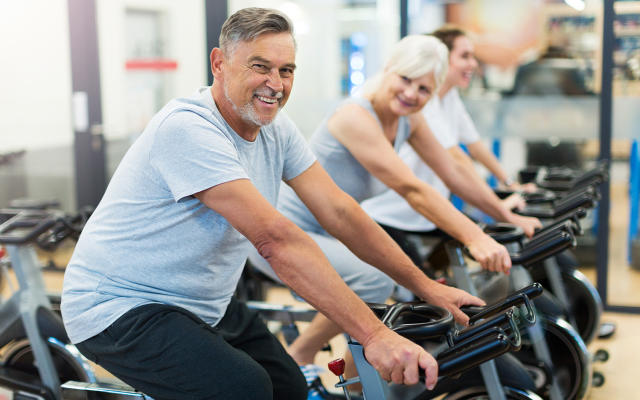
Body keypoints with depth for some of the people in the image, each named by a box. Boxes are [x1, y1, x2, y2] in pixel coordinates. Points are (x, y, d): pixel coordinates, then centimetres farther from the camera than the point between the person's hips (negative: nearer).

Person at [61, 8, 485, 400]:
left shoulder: (277, 129, -2)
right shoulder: (188, 127, -28)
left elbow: (339, 212, -2)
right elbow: (276, 238, -35)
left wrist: (426, 286, -6)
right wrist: (375, 335, -38)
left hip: (203, 303, 8)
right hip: (120, 306, -8)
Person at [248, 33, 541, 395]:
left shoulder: (408, 119, -1)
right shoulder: (356, 116, -26)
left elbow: (454, 174, 5)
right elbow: (412, 190, -32)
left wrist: (510, 218, 5)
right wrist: (475, 238, -36)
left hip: (325, 232, 9)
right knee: (375, 278, -28)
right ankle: (298, 358, -7)